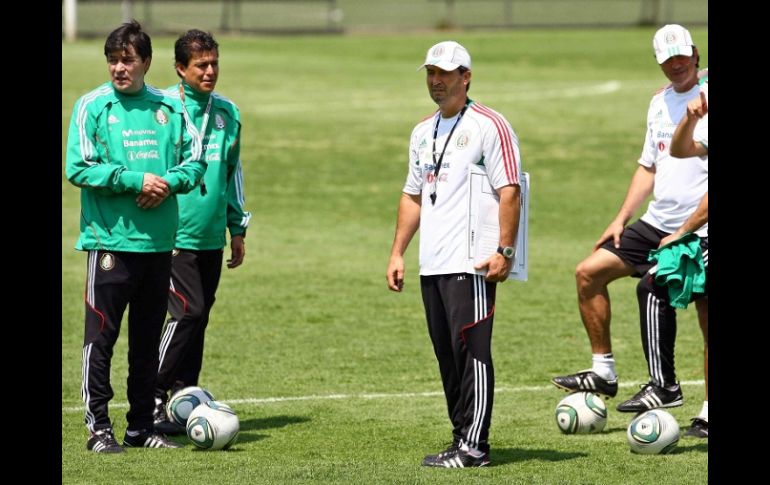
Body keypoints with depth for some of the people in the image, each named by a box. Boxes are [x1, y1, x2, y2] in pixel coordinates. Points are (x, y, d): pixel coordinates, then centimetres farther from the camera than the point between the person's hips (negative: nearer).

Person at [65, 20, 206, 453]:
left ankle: (142, 426, 18)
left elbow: (195, 161, 12)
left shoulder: (168, 108, 9)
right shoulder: (93, 106, -4)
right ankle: (99, 427, 3)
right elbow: (80, 168, -11)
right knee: (101, 336, -4)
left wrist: (170, 182, -9)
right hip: (110, 239, -4)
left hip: (159, 240, 4)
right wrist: (137, 180, -16)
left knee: (148, 339, 10)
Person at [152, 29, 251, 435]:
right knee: (188, 312, -13)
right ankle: (153, 399, -6)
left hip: (211, 236, 6)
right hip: (174, 235, -6)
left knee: (198, 318, 7)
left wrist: (237, 227, 18)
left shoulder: (227, 112, 11)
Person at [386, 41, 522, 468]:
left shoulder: (488, 125, -5)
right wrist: (397, 252, 19)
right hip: (431, 266, 8)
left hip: (471, 264, -8)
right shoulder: (423, 132, 19)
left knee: (471, 352, -9)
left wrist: (504, 251, -19)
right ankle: (462, 439, 15)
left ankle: (474, 446, -8)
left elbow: (509, 191, -11)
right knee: (447, 356, 9)